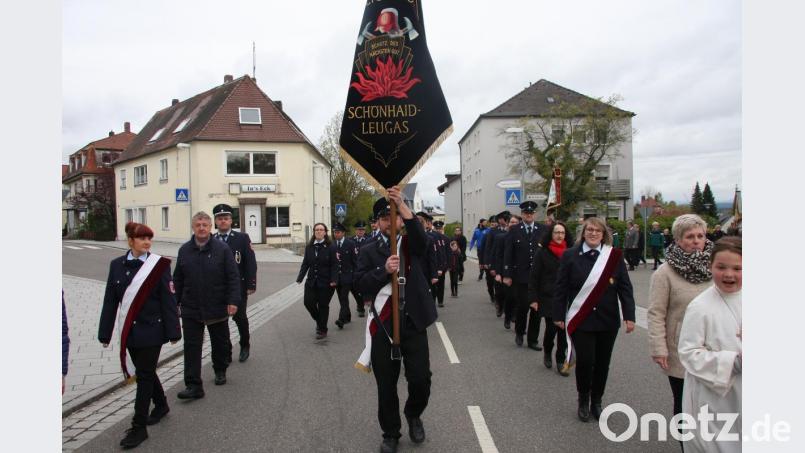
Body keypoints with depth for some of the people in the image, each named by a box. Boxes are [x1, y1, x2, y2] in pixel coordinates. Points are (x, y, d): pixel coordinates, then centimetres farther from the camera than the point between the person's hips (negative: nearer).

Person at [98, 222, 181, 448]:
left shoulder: (159, 265, -9)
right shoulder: (117, 265, 2)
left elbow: (168, 300, -9)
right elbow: (110, 300, 5)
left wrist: (173, 332, -10)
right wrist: (105, 333, 6)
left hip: (151, 330, -4)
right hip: (129, 331, 4)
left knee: (144, 375, 0)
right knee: (145, 372, 18)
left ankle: (139, 427, 12)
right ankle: (161, 405, 40)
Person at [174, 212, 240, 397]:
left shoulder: (222, 249, -7)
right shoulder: (184, 250, 4)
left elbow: (233, 277, -9)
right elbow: (178, 279, 10)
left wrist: (233, 301, -16)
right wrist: (175, 302, 9)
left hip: (217, 308, -2)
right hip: (191, 309, 2)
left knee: (220, 343, 15)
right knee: (192, 347, 0)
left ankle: (220, 371, 39)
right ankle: (194, 386, 6)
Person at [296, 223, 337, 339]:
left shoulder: (330, 248, -6)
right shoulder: (309, 247, 7)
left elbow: (334, 265, -10)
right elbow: (305, 264, 8)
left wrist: (333, 280, -19)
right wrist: (300, 278, -1)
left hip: (325, 282, -4)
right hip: (311, 281, 4)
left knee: (323, 305, 3)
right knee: (308, 302, -1)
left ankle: (322, 330, 19)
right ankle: (319, 320, 29)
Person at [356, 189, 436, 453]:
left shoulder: (414, 245, 5)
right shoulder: (369, 252, 5)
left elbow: (422, 237, -19)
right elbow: (362, 286, -4)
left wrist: (403, 206, -32)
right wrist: (384, 270, -22)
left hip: (413, 323, 0)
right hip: (383, 325, 1)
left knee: (421, 380, 1)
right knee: (386, 385, 10)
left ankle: (413, 415, 34)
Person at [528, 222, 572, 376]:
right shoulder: (542, 253, -4)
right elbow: (534, 277, -4)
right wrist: (533, 298, -7)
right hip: (548, 298, -2)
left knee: (564, 329, 2)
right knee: (551, 328, -4)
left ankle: (560, 361, 19)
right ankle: (547, 353, 26)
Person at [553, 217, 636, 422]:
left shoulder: (614, 255, 0)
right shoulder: (570, 256, -3)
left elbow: (625, 287, 0)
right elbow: (561, 288, 0)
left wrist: (629, 316, -5)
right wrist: (559, 315, -1)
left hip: (608, 320, 2)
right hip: (580, 321, -1)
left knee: (602, 363, 10)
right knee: (585, 361, -4)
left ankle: (596, 402, 31)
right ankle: (583, 401, 22)